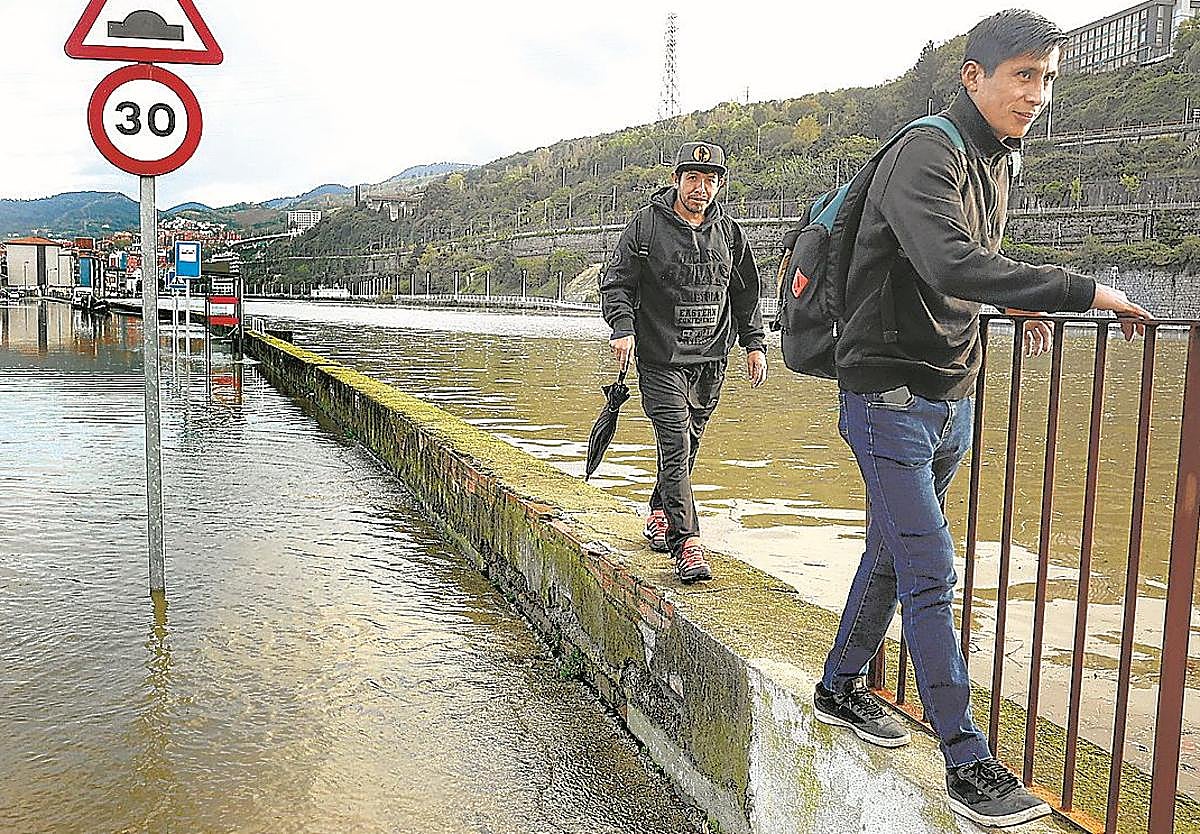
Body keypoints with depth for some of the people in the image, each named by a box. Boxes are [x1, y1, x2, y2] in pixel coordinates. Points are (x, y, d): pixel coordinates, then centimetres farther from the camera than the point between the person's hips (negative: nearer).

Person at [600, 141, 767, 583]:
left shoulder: (728, 231, 10)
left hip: (711, 361, 5)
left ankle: (660, 516, 33)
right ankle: (686, 542, -12)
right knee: (676, 448, -12)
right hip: (661, 358, -4)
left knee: (687, 446, 13)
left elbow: (745, 294, 19)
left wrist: (754, 344, 14)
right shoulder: (646, 225, -3)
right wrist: (622, 326, -18)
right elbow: (616, 283, -2)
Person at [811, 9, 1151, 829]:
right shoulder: (927, 153, -18)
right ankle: (969, 764, 0)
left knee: (892, 555, 17)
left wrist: (1016, 303, 18)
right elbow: (951, 265, -34)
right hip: (891, 396, -9)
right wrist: (1081, 291, -31)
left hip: (953, 399, 9)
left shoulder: (999, 161, 11)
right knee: (929, 573, -7)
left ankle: (841, 688, 34)